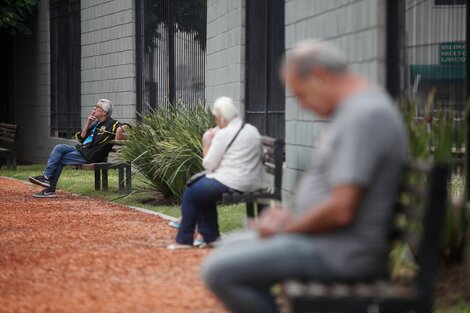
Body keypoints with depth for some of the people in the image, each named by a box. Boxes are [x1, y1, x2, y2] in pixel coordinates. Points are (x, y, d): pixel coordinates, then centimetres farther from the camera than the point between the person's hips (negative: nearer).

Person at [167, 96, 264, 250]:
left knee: (189, 195, 9)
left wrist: (206, 145, 5)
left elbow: (208, 165, -9)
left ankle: (184, 240, 17)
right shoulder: (253, 131, 11)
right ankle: (211, 237, 26)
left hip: (232, 184, -9)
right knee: (202, 188, 27)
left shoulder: (224, 134, -14)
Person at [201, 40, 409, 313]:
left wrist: (288, 227, -11)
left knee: (219, 271, -16)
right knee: (230, 249, 22)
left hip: (339, 254, -11)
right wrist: (293, 217, 9)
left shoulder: (365, 116, -21)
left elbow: (341, 210, -26)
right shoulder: (357, 108, 13)